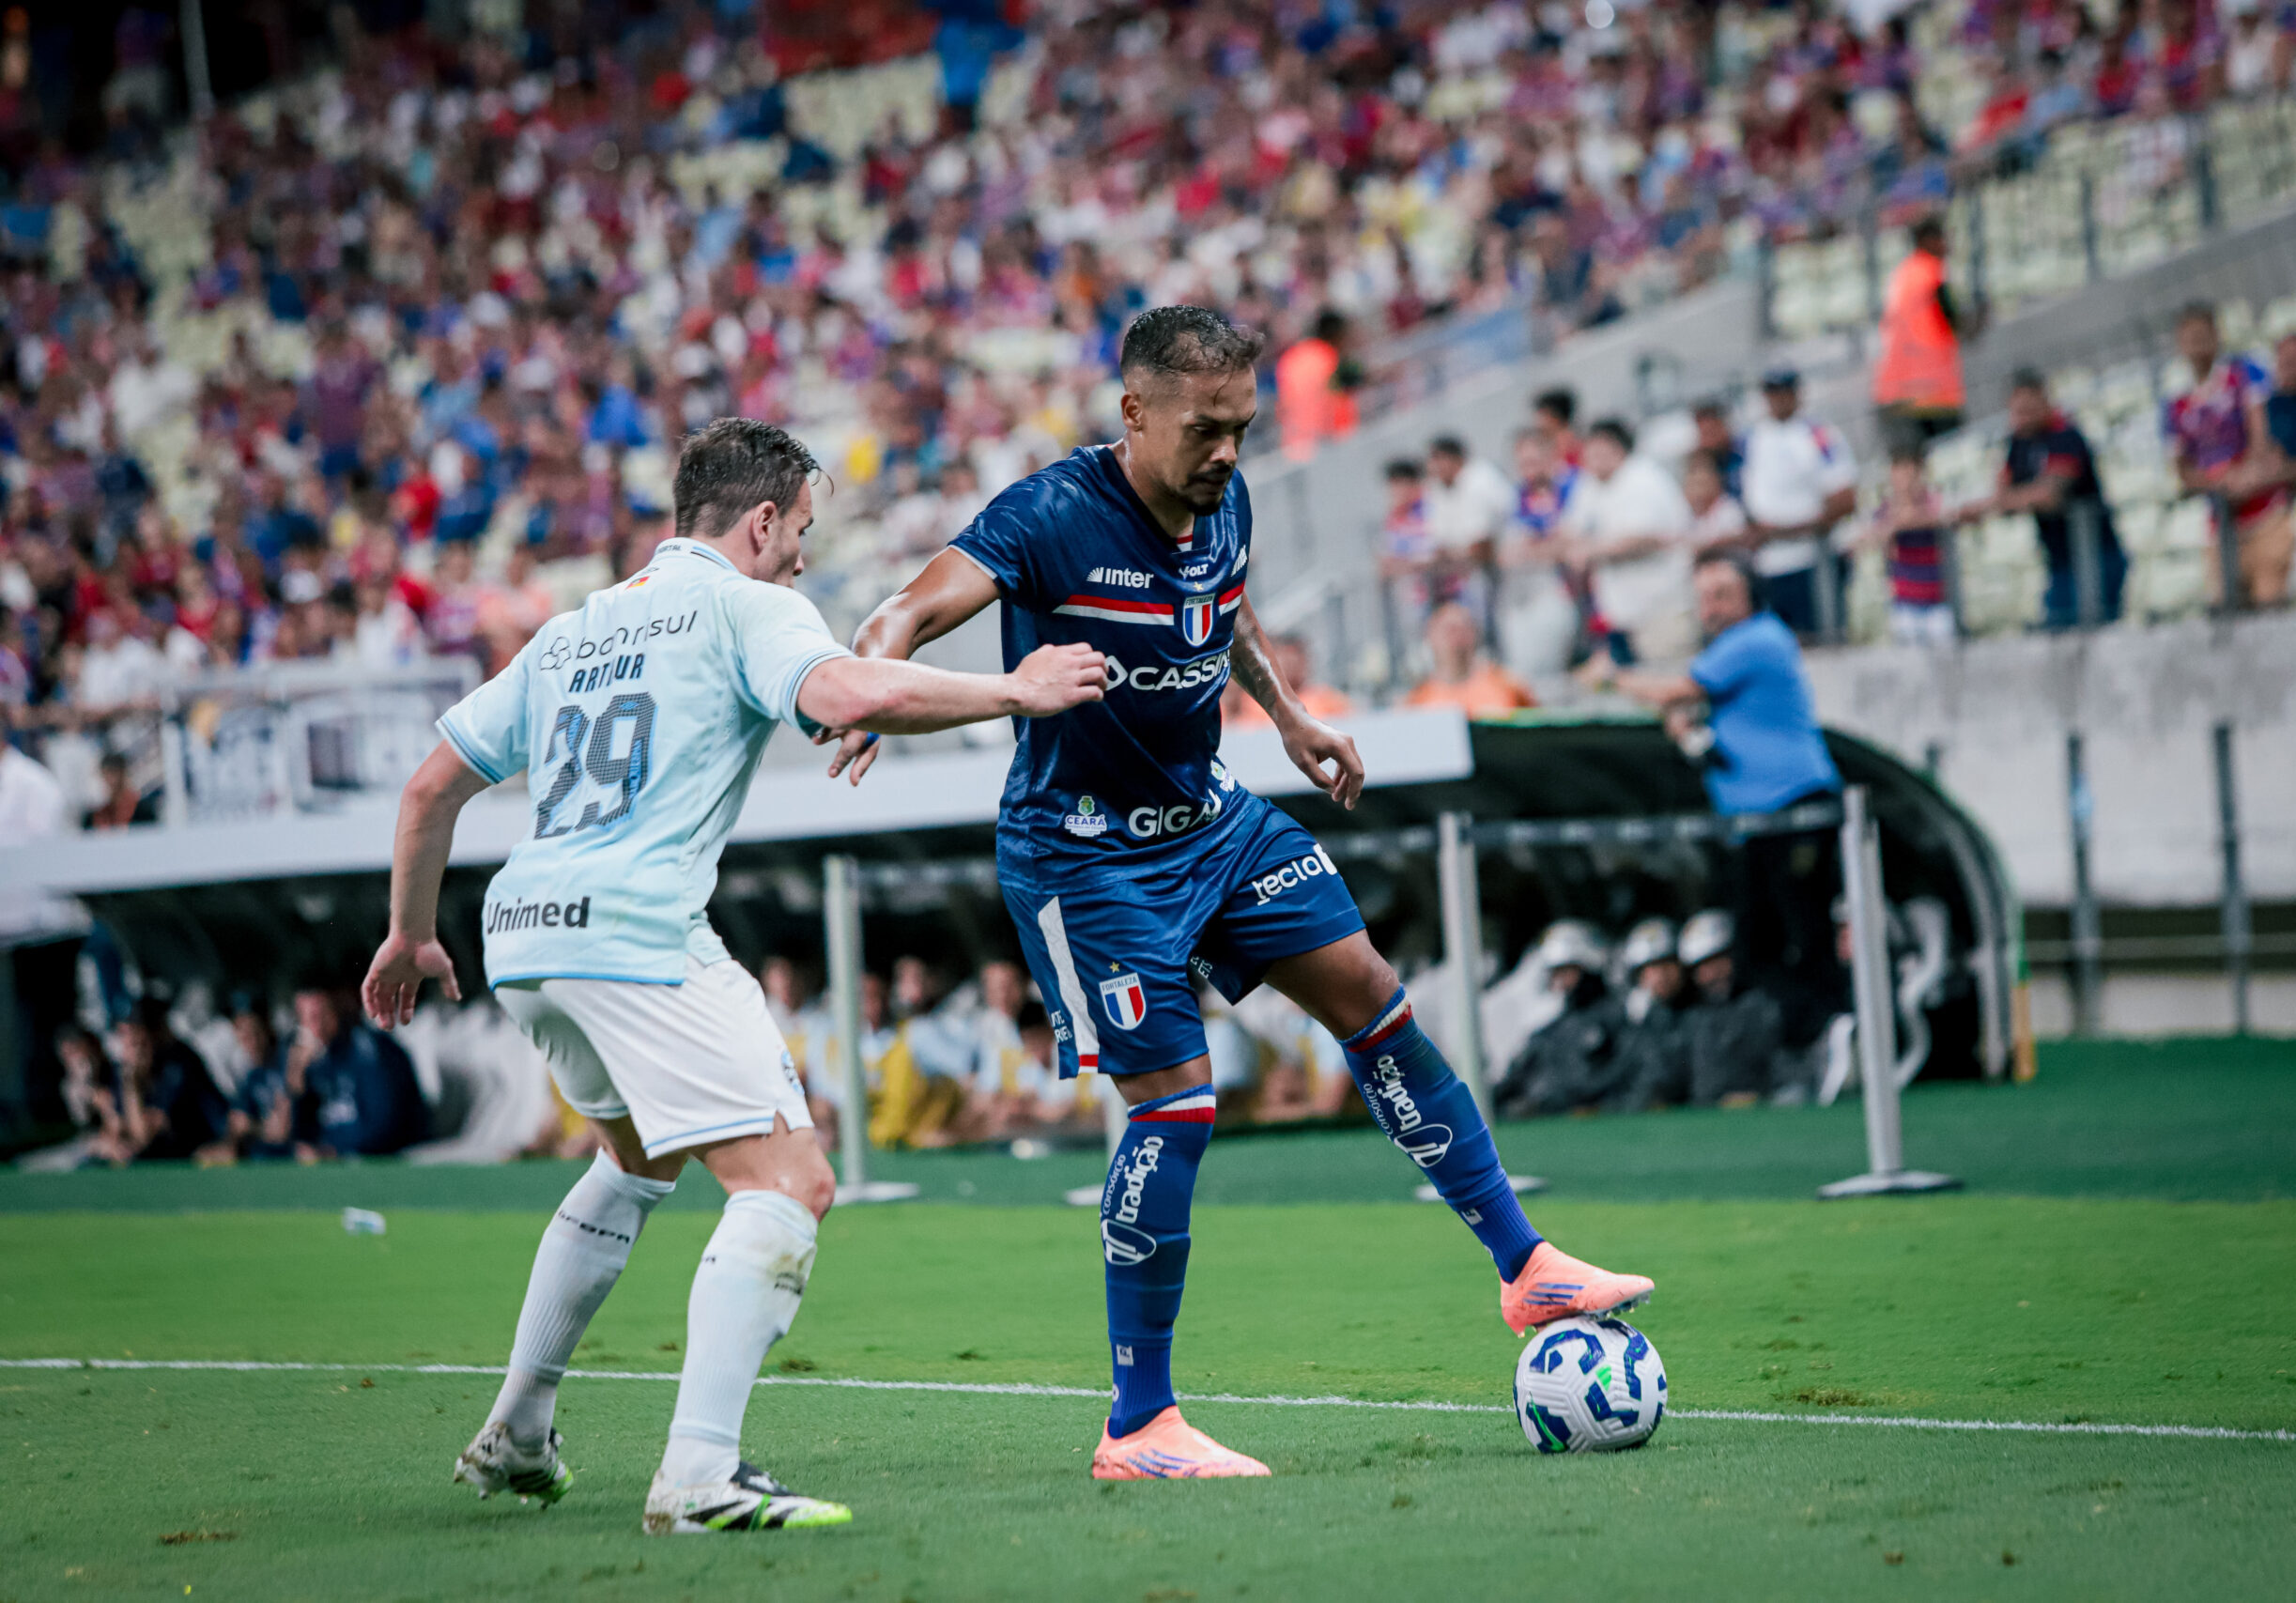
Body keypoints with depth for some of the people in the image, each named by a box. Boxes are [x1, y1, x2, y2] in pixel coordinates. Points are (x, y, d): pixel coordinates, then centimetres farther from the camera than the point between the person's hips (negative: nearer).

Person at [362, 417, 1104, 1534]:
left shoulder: (572, 631, 25)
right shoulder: (744, 607, 3)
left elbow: (431, 789, 26)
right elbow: (851, 696, -18)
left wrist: (411, 934, 37)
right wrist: (1014, 691, -6)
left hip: (524, 937, 9)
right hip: (635, 931, -9)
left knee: (640, 1157, 31)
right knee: (788, 1183, -10)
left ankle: (515, 1434, 33)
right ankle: (698, 1478, -24)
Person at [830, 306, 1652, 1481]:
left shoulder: (1223, 502, -2)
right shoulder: (1054, 516, -24)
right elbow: (907, 616, -36)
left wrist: (1286, 712, 19)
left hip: (1205, 814, 8)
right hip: (1081, 848, -8)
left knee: (1369, 998, 8)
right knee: (1175, 1100, -13)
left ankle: (1526, 1270, 21)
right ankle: (1137, 1429, -2)